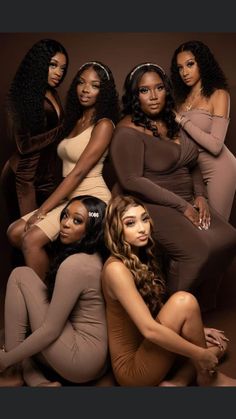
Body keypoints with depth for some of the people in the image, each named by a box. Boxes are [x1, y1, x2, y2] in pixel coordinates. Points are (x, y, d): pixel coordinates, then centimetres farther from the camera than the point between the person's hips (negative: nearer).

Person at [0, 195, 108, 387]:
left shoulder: (74, 264, -19)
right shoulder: (95, 257, 8)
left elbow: (51, 330, -18)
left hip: (81, 361, -9)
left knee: (21, 276, -5)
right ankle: (35, 380, 8)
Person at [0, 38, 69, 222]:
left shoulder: (53, 95, 9)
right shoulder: (20, 97, -12)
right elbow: (23, 145, -19)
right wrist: (61, 130, -14)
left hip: (48, 174, 6)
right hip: (25, 177, -6)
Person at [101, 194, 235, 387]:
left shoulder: (142, 258, 5)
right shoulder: (116, 268, -22)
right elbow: (149, 330, -28)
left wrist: (196, 330, 3)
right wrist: (201, 355, -20)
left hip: (145, 349, 8)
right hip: (133, 367, -8)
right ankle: (207, 378, -2)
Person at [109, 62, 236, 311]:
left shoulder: (173, 122, 13)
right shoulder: (128, 132, -11)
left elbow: (191, 164, 20)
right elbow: (132, 181, -20)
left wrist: (200, 195, 1)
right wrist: (182, 206, -18)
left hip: (185, 203, 8)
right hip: (148, 205, -7)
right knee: (196, 250, -25)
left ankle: (201, 305, 8)